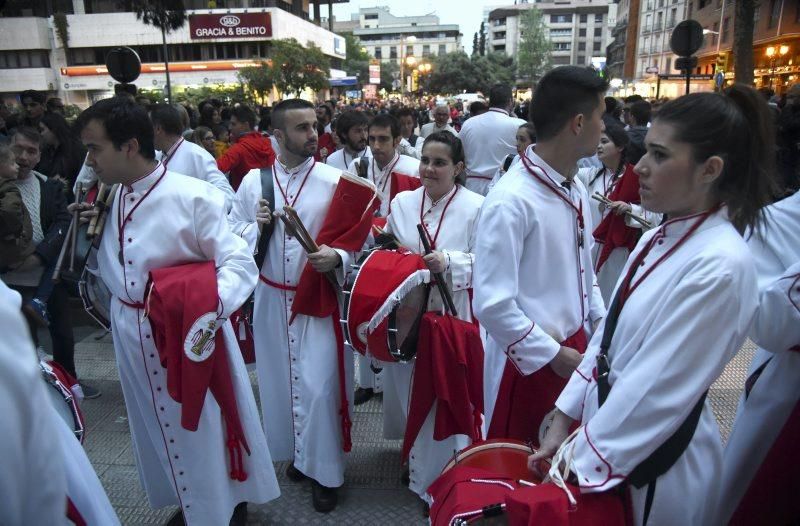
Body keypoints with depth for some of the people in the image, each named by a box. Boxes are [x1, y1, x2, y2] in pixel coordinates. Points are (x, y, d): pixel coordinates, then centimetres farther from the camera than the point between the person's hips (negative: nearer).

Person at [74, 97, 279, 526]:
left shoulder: (192, 197, -20)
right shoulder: (107, 200, 3)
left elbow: (239, 263, -21)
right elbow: (106, 271, 12)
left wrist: (213, 307, -37)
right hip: (131, 337, 7)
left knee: (204, 429, 10)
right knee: (161, 429, 22)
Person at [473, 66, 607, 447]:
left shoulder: (576, 189, 3)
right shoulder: (511, 200, -23)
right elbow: (492, 305, -24)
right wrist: (552, 355, -16)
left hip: (574, 348, 7)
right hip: (530, 361, -7)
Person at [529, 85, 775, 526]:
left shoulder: (720, 267, -25)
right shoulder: (658, 240, 0)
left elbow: (657, 392, -24)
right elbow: (607, 338, 3)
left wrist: (581, 462, -15)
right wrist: (563, 420, 2)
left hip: (653, 463, -7)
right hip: (610, 426, 7)